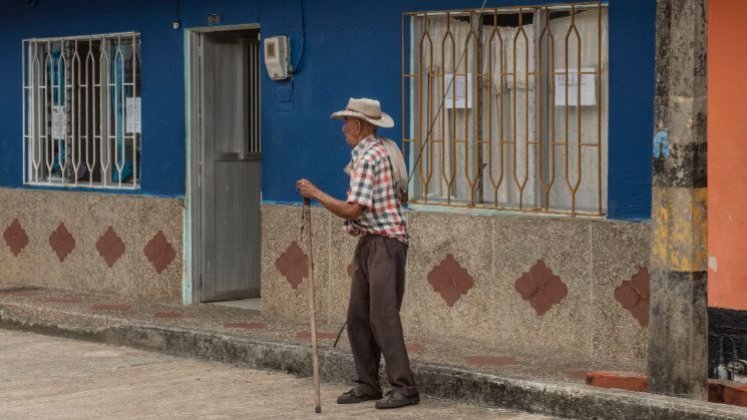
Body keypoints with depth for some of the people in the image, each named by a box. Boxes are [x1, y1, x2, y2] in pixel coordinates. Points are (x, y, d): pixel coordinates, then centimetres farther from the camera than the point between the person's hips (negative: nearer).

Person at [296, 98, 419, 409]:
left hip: (384, 243, -10)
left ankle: (404, 387, -10)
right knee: (358, 317, 9)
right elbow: (402, 196, 22)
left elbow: (352, 210, -20)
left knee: (383, 316, -11)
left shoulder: (367, 158, -16)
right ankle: (366, 384, 13)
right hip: (369, 244, 10)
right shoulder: (386, 150, 14)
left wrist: (315, 194, -12)